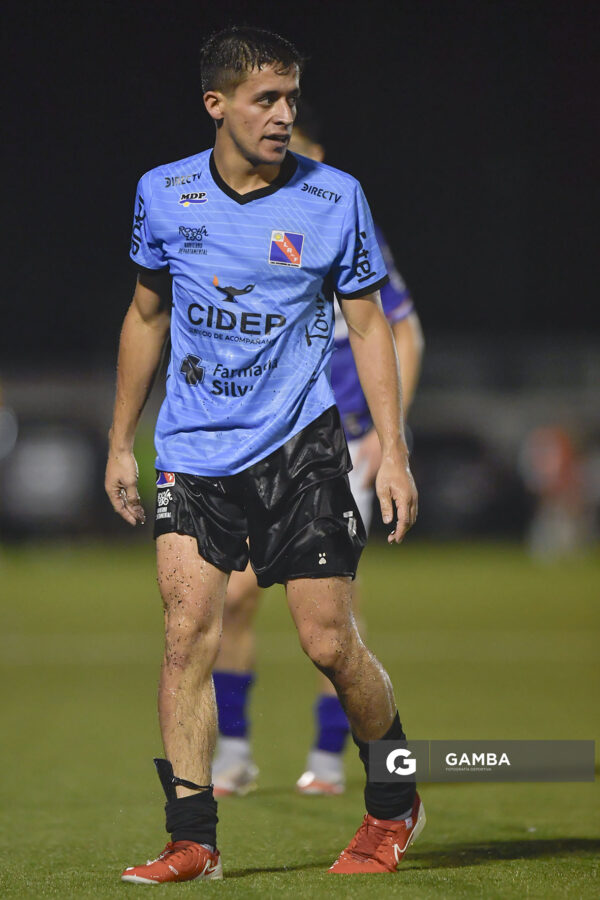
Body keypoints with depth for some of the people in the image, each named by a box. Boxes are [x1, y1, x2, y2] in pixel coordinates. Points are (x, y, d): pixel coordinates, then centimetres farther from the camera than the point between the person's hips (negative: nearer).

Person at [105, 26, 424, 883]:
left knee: (330, 642, -3)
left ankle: (394, 804, 21)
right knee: (187, 633, -11)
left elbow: (368, 325, 3)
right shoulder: (164, 193, 2)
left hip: (299, 448, -2)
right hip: (194, 452, 2)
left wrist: (393, 450, -4)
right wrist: (121, 442, 16)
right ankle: (192, 841, -6)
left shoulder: (334, 197, -4)